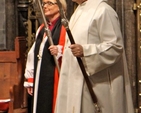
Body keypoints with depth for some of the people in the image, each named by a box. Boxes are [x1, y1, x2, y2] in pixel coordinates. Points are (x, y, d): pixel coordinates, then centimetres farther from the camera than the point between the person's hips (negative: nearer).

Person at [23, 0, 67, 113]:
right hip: (39, 80, 7)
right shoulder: (41, 29, 19)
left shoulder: (65, 28, -5)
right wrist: (30, 79, 15)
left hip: (55, 80, -7)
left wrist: (60, 51, -30)